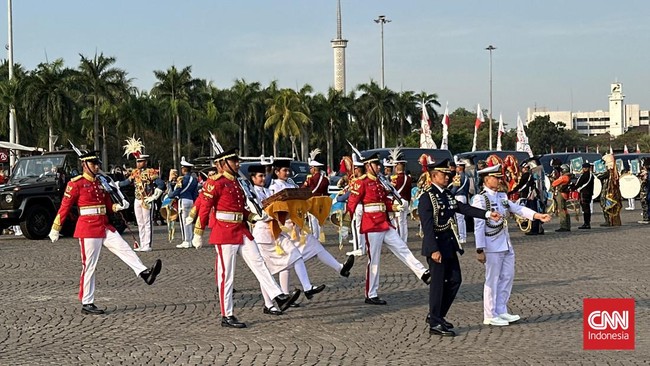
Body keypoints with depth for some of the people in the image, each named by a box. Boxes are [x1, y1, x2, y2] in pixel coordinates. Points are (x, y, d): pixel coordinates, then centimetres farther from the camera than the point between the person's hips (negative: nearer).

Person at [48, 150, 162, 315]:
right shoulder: (76, 184, -7)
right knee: (89, 266, -3)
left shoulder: (101, 183, 14)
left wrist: (118, 207, -2)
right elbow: (64, 207, -6)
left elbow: (108, 206, 20)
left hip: (105, 226, 7)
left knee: (125, 249, -9)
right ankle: (87, 304, 2)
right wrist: (55, 229, -4)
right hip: (88, 229, -7)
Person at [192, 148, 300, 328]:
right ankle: (226, 316, 3)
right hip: (225, 234, -8)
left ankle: (279, 298, -1)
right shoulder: (216, 184, -10)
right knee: (226, 275, -3)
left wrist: (254, 217, 7)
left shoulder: (236, 183, 16)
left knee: (259, 264, 1)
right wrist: (198, 235, -9)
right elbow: (203, 208, -10)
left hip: (242, 232, 8)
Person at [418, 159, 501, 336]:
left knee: (454, 280, 13)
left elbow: (464, 208, 13)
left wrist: (488, 214, 4)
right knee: (438, 283, -2)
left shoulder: (447, 194, 12)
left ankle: (437, 315, 24)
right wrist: (434, 250, -24)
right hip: (436, 245, -9)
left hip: (450, 245, 9)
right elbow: (427, 226, -19)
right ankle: (435, 323, 6)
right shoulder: (427, 198, -14)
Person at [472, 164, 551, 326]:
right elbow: (478, 225, -16)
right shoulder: (480, 199, -13)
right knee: (492, 280, -1)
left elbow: (518, 208, 5)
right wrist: (480, 250, -19)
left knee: (507, 277, 12)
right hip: (492, 247, -8)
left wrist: (538, 215, -10)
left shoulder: (502, 196, 12)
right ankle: (490, 316, 8)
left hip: (506, 245, 8)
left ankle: (501, 311, 23)